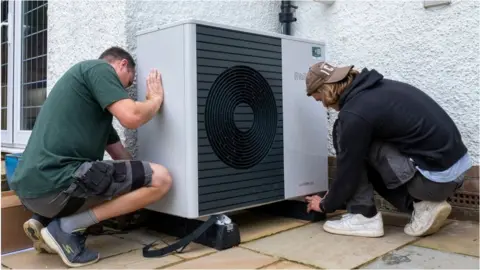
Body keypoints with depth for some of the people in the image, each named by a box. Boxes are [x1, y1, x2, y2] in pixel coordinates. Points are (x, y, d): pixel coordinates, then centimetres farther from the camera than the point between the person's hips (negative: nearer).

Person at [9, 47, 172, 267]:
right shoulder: (99, 68, 2)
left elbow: (118, 152, 31)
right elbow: (131, 117, -14)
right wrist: (156, 98, 7)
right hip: (55, 182, -10)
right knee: (161, 178, -7)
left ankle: (44, 220, 14)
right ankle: (67, 227, -7)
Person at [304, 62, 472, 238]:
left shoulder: (354, 114, -16)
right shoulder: (376, 88, 13)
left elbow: (349, 170, -7)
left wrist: (326, 205, 13)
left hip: (436, 176, -9)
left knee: (343, 133, -4)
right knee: (362, 156, 23)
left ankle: (364, 217, 2)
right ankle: (424, 206, 11)